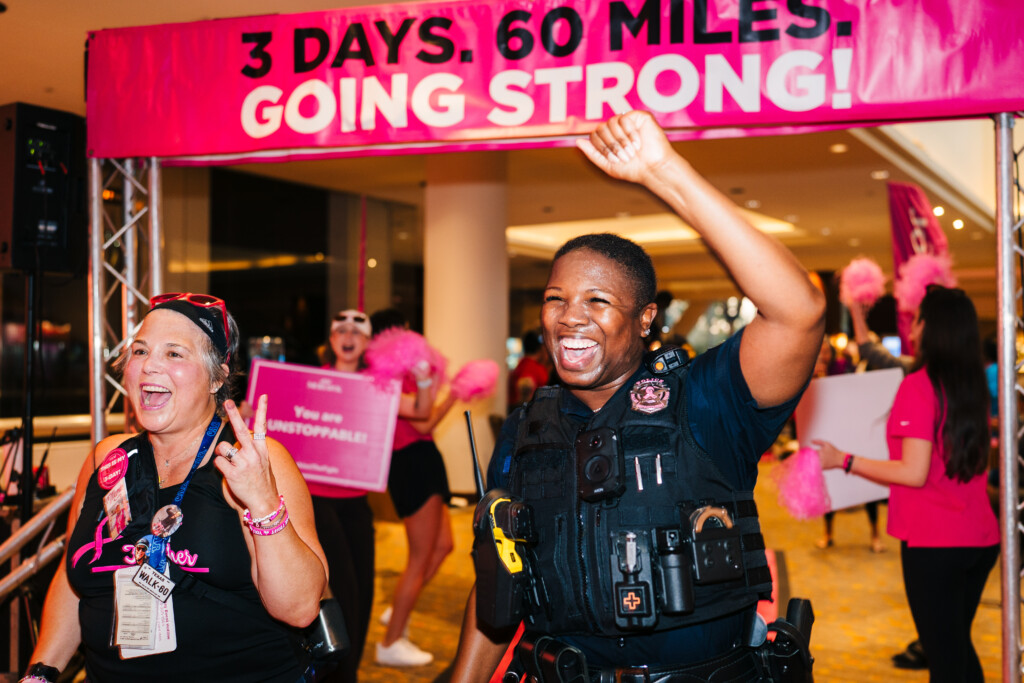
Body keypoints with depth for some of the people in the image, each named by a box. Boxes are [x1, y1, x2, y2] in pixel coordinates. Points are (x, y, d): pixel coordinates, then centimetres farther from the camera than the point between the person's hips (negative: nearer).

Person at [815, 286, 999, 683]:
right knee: (960, 647, 21)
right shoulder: (972, 385, 7)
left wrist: (842, 460, -11)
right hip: (981, 537, 8)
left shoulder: (919, 385, -15)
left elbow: (914, 472, -19)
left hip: (934, 543, -8)